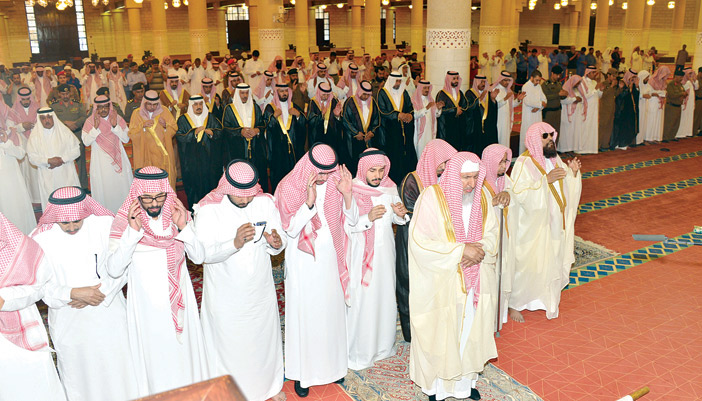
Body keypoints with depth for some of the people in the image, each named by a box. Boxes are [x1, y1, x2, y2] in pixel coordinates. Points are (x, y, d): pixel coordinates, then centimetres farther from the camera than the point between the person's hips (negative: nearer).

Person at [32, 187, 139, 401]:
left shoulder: (105, 224, -10)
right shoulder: (40, 238, -9)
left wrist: (102, 291, -19)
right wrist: (74, 293, -21)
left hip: (108, 314, 0)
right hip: (69, 320, 1)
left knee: (116, 367, 11)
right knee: (79, 372, 14)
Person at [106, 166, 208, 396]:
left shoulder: (177, 214, -7)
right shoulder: (123, 221, -15)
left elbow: (199, 257, -9)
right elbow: (114, 270, -24)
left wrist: (183, 226, -23)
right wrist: (132, 231, -33)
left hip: (179, 300, 3)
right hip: (147, 306, -3)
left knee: (183, 350, 19)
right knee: (153, 357, 13)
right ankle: (156, 394, 38)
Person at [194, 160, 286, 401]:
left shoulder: (265, 203, -8)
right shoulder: (208, 209, -18)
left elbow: (279, 244, -4)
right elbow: (205, 253, -24)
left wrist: (276, 243, -29)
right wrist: (235, 243, -41)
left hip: (261, 291, 3)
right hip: (226, 297, -3)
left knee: (266, 337, 20)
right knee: (229, 344, 12)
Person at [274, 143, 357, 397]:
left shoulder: (336, 182, -5)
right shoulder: (289, 187, -14)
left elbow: (352, 220, -4)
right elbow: (291, 229, -19)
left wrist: (347, 195, -21)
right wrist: (309, 202, -32)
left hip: (331, 260, 3)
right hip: (304, 262, -3)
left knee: (332, 310, 15)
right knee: (304, 313, 5)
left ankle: (332, 364, 35)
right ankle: (302, 372, 22)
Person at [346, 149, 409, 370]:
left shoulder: (390, 188, 2)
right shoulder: (352, 191, -14)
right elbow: (347, 226, -16)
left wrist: (402, 214, -9)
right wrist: (368, 218, -30)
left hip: (385, 252, 5)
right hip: (362, 255, -5)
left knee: (385, 297, 14)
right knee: (362, 301, 0)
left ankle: (383, 344, 33)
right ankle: (360, 351, 17)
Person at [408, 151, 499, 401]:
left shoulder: (480, 197, 0)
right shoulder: (432, 197, -16)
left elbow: (492, 232, 7)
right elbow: (420, 241, -20)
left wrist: (481, 250, -15)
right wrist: (461, 250, -23)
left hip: (475, 281, 5)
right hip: (441, 282, -5)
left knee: (469, 330, 16)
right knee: (440, 333, 7)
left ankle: (465, 380, 37)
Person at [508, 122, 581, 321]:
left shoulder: (554, 159, 6)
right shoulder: (524, 164, -18)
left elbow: (565, 188, 14)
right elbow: (520, 194, -27)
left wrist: (572, 172, -5)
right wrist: (546, 180, -33)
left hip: (552, 225, 7)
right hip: (531, 227, -7)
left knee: (550, 262, 18)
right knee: (525, 265, 3)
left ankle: (543, 299, 37)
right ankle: (514, 303, 20)